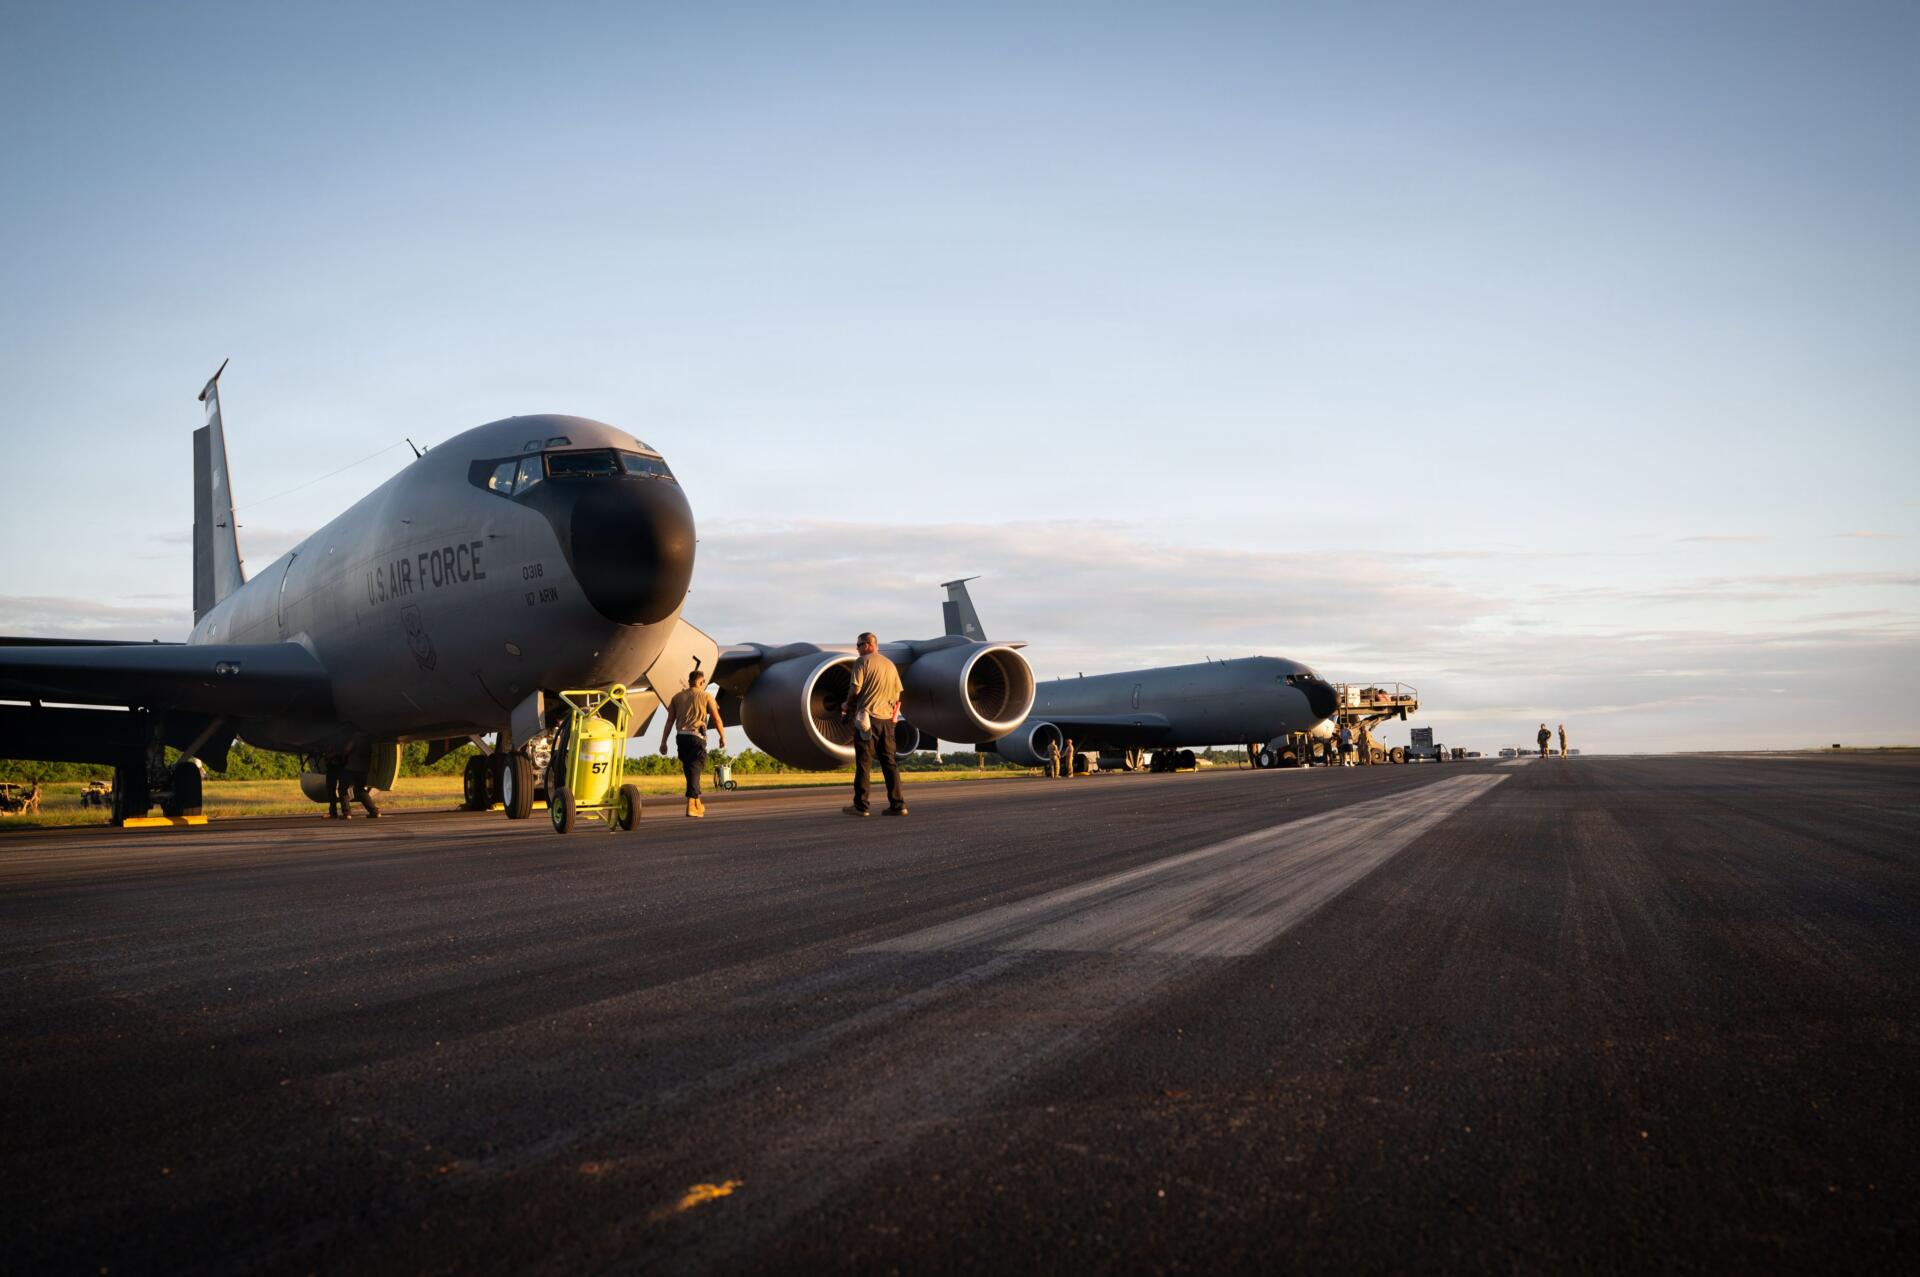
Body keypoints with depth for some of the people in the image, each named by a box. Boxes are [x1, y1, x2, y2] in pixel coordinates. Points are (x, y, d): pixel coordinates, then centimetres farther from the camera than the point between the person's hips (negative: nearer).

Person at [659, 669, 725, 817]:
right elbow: (716, 719, 1)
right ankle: (692, 805, -16)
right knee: (695, 769, -4)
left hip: (681, 737, 4)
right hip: (696, 736, -4)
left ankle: (697, 803, 28)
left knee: (689, 769, 16)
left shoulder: (677, 696, 13)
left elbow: (669, 721, 10)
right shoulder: (706, 696, 3)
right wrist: (723, 737, 12)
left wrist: (663, 742, 11)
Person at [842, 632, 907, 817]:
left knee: (863, 762, -2)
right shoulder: (890, 664, 18)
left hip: (867, 716, -6)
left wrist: (848, 707, 6)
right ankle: (898, 804, 3)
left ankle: (861, 806, -2)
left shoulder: (863, 662, -3)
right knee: (890, 762, 7)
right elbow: (897, 695, 20)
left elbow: (855, 689, -10)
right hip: (887, 718, 6)